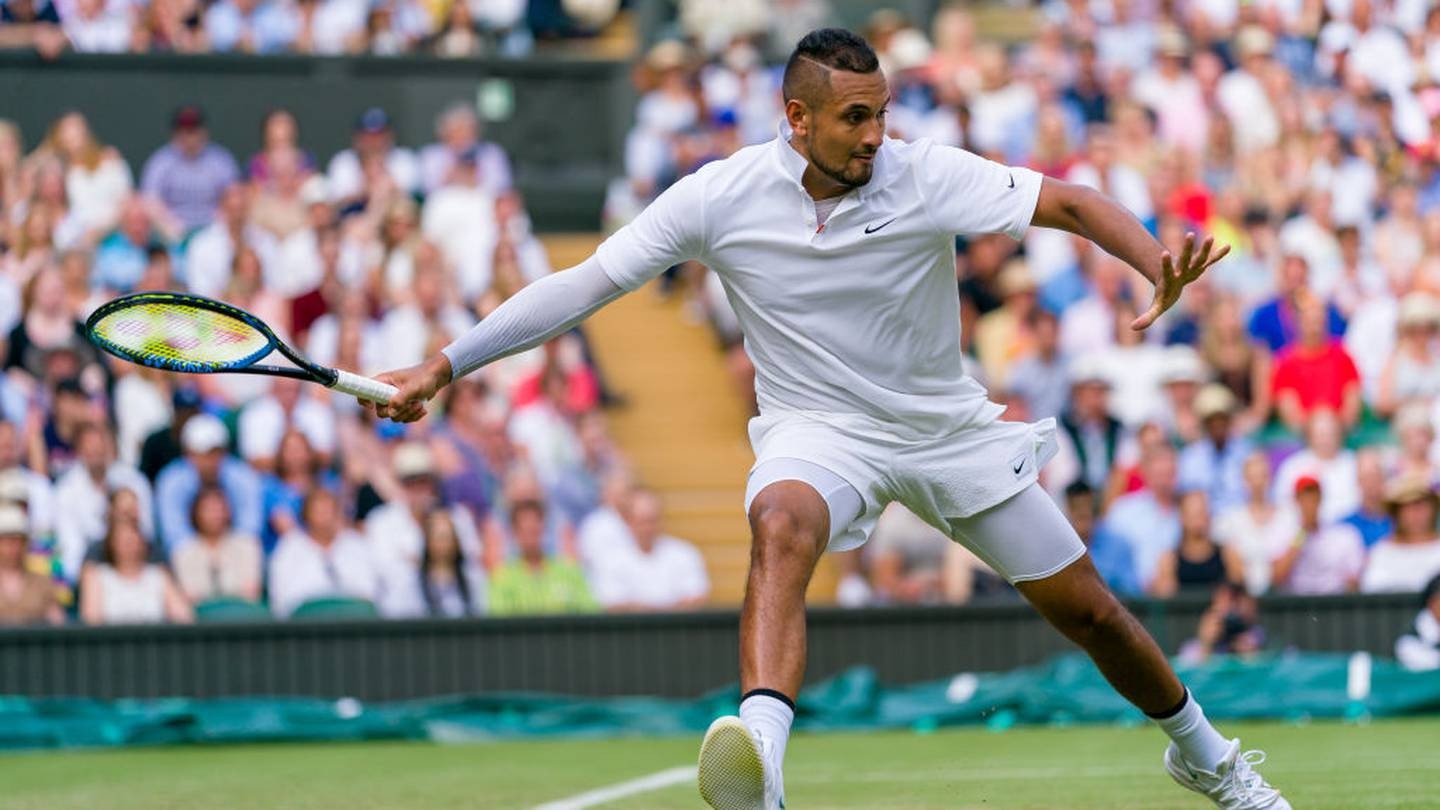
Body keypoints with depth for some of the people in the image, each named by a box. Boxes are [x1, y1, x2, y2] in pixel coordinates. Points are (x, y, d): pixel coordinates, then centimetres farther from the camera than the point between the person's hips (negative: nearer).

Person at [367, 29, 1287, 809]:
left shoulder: (927, 176, -17)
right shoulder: (720, 198, -16)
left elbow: (1070, 203, -23)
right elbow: (585, 284, -11)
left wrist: (1160, 267, -44)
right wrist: (443, 367, -16)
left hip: (949, 425, 2)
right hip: (821, 430, -1)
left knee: (1086, 607, 7)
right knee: (782, 527, -38)